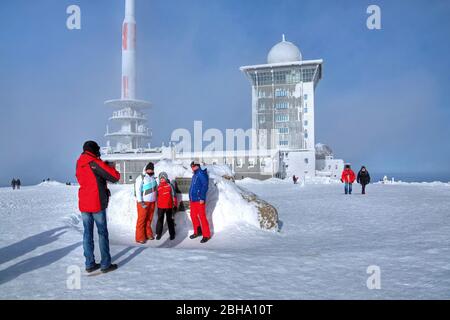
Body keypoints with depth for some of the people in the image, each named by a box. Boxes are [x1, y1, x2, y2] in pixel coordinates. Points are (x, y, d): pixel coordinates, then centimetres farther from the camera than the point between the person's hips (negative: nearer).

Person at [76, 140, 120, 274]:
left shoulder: (79, 164, 8)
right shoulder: (95, 163, -14)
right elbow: (115, 177, -17)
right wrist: (110, 167, 3)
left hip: (83, 204, 6)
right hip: (97, 203, -6)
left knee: (87, 233, 10)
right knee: (102, 233, 3)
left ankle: (90, 264, 15)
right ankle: (105, 264, 8)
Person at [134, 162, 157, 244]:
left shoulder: (153, 178, 12)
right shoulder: (141, 177, -8)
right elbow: (138, 190, -13)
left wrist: (155, 199, 14)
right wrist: (141, 202, -17)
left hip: (152, 202, 6)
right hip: (143, 202, -6)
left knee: (149, 219, 11)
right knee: (141, 220, -2)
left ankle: (148, 234, 23)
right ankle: (140, 238, 3)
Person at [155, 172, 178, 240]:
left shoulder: (170, 185, -1)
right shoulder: (158, 187, 7)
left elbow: (174, 195, 0)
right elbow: (156, 196, 15)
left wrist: (175, 205, -1)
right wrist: (157, 204, 14)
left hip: (169, 206, -2)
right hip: (160, 206, 2)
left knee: (170, 220, 5)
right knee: (160, 220, 5)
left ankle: (172, 234, 14)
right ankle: (158, 234, 16)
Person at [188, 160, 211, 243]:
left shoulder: (201, 174, -10)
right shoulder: (194, 175, 19)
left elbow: (205, 186, -18)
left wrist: (202, 198, -21)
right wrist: (190, 198, 21)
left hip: (199, 200, -9)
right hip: (193, 200, 9)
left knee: (202, 217, -6)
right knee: (193, 216, 14)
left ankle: (206, 235, 1)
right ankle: (197, 232, 29)